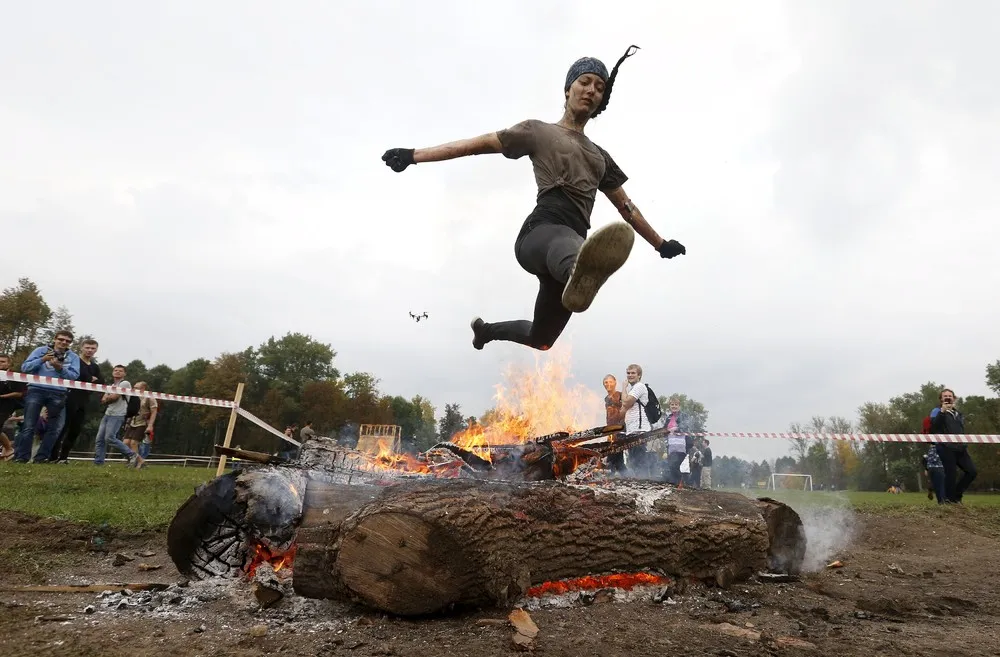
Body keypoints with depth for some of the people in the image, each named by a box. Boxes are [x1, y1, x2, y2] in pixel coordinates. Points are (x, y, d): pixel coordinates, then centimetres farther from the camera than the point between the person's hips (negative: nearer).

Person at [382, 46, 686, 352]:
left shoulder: (600, 157, 32)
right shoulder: (539, 131, 18)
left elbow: (626, 207, 37)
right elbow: (479, 143, 11)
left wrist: (660, 243, 38)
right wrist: (414, 155, 4)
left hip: (572, 243, 6)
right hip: (541, 231, -6)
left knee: (540, 339, 10)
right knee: (568, 244, -44)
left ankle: (486, 329, 36)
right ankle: (581, 270, -80)